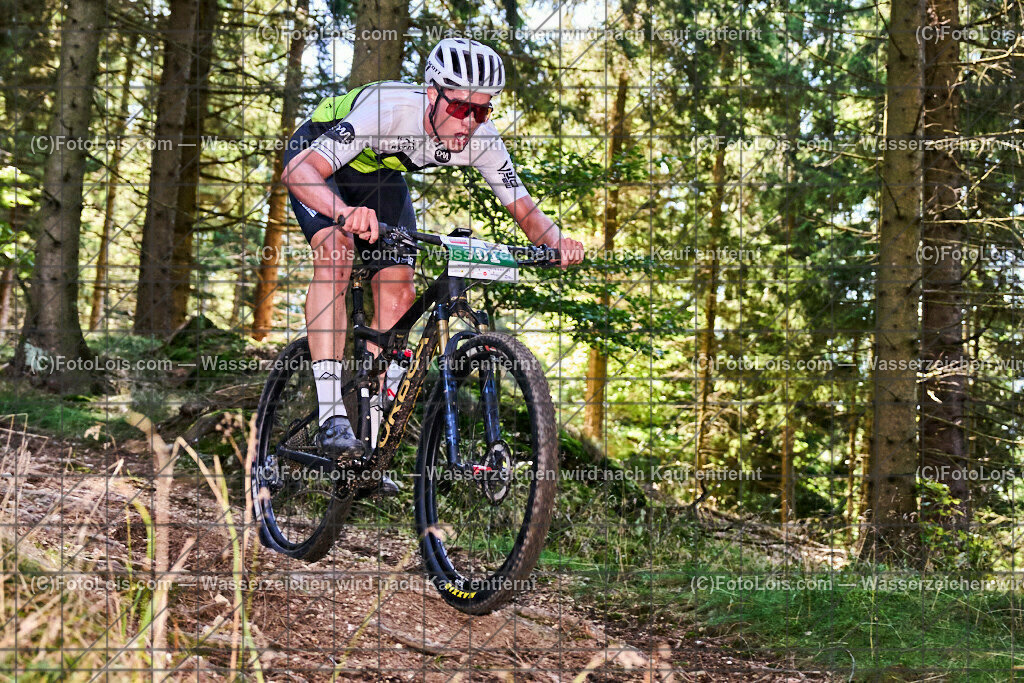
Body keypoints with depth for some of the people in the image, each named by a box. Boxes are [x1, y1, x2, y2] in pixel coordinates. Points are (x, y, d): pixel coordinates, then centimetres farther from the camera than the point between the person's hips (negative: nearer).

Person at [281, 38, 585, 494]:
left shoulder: (481, 140, -26)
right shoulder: (387, 110, -41)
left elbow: (523, 208, -18)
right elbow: (297, 172, -46)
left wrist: (557, 241, -40)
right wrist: (346, 212, -65)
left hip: (380, 175, 5)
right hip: (317, 164, -5)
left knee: (398, 293, -7)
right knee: (337, 252, -31)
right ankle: (331, 416, -33)